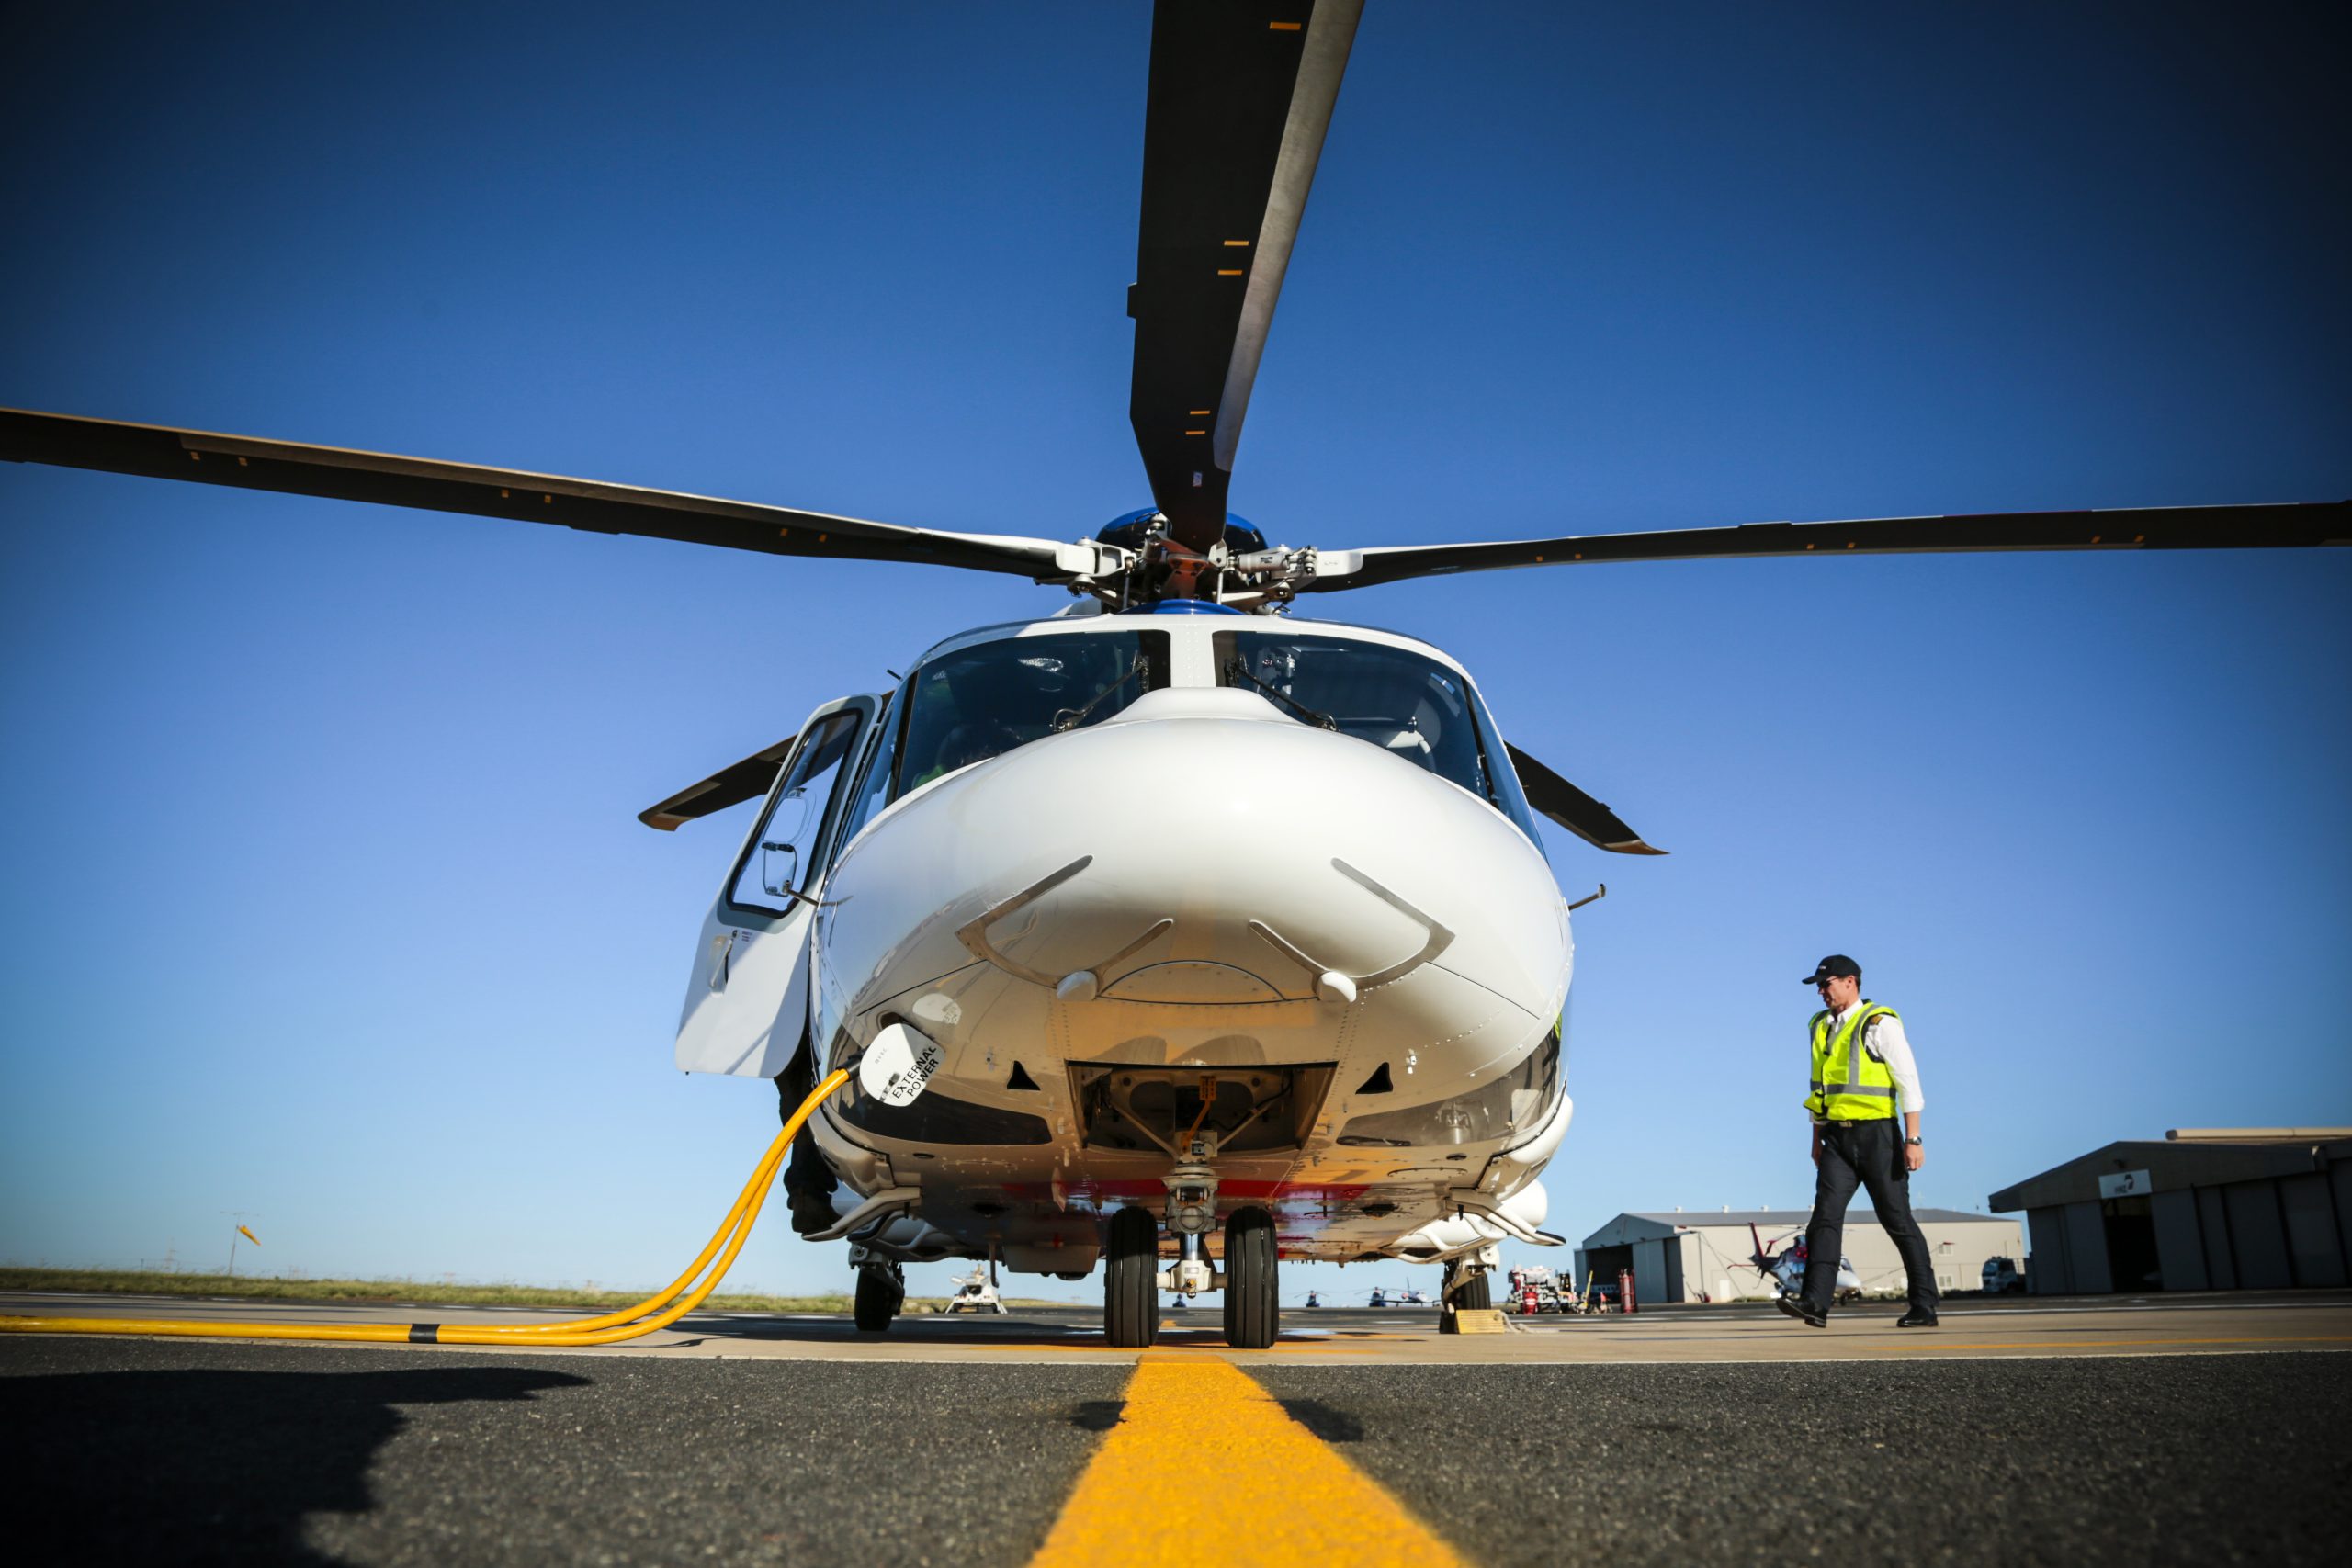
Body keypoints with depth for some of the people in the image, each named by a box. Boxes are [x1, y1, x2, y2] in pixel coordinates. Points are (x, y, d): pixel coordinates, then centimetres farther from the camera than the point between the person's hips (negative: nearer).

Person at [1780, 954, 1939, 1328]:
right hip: (1837, 1138, 6)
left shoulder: (1880, 1023, -7)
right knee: (1826, 1215, -8)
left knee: (1897, 1220, 1)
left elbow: (1909, 1082, -10)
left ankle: (1924, 1307, 12)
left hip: (1877, 1135, -6)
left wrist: (1913, 1139, -15)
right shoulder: (1821, 1026, 14)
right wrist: (1817, 1140, 18)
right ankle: (1815, 1302, -15)